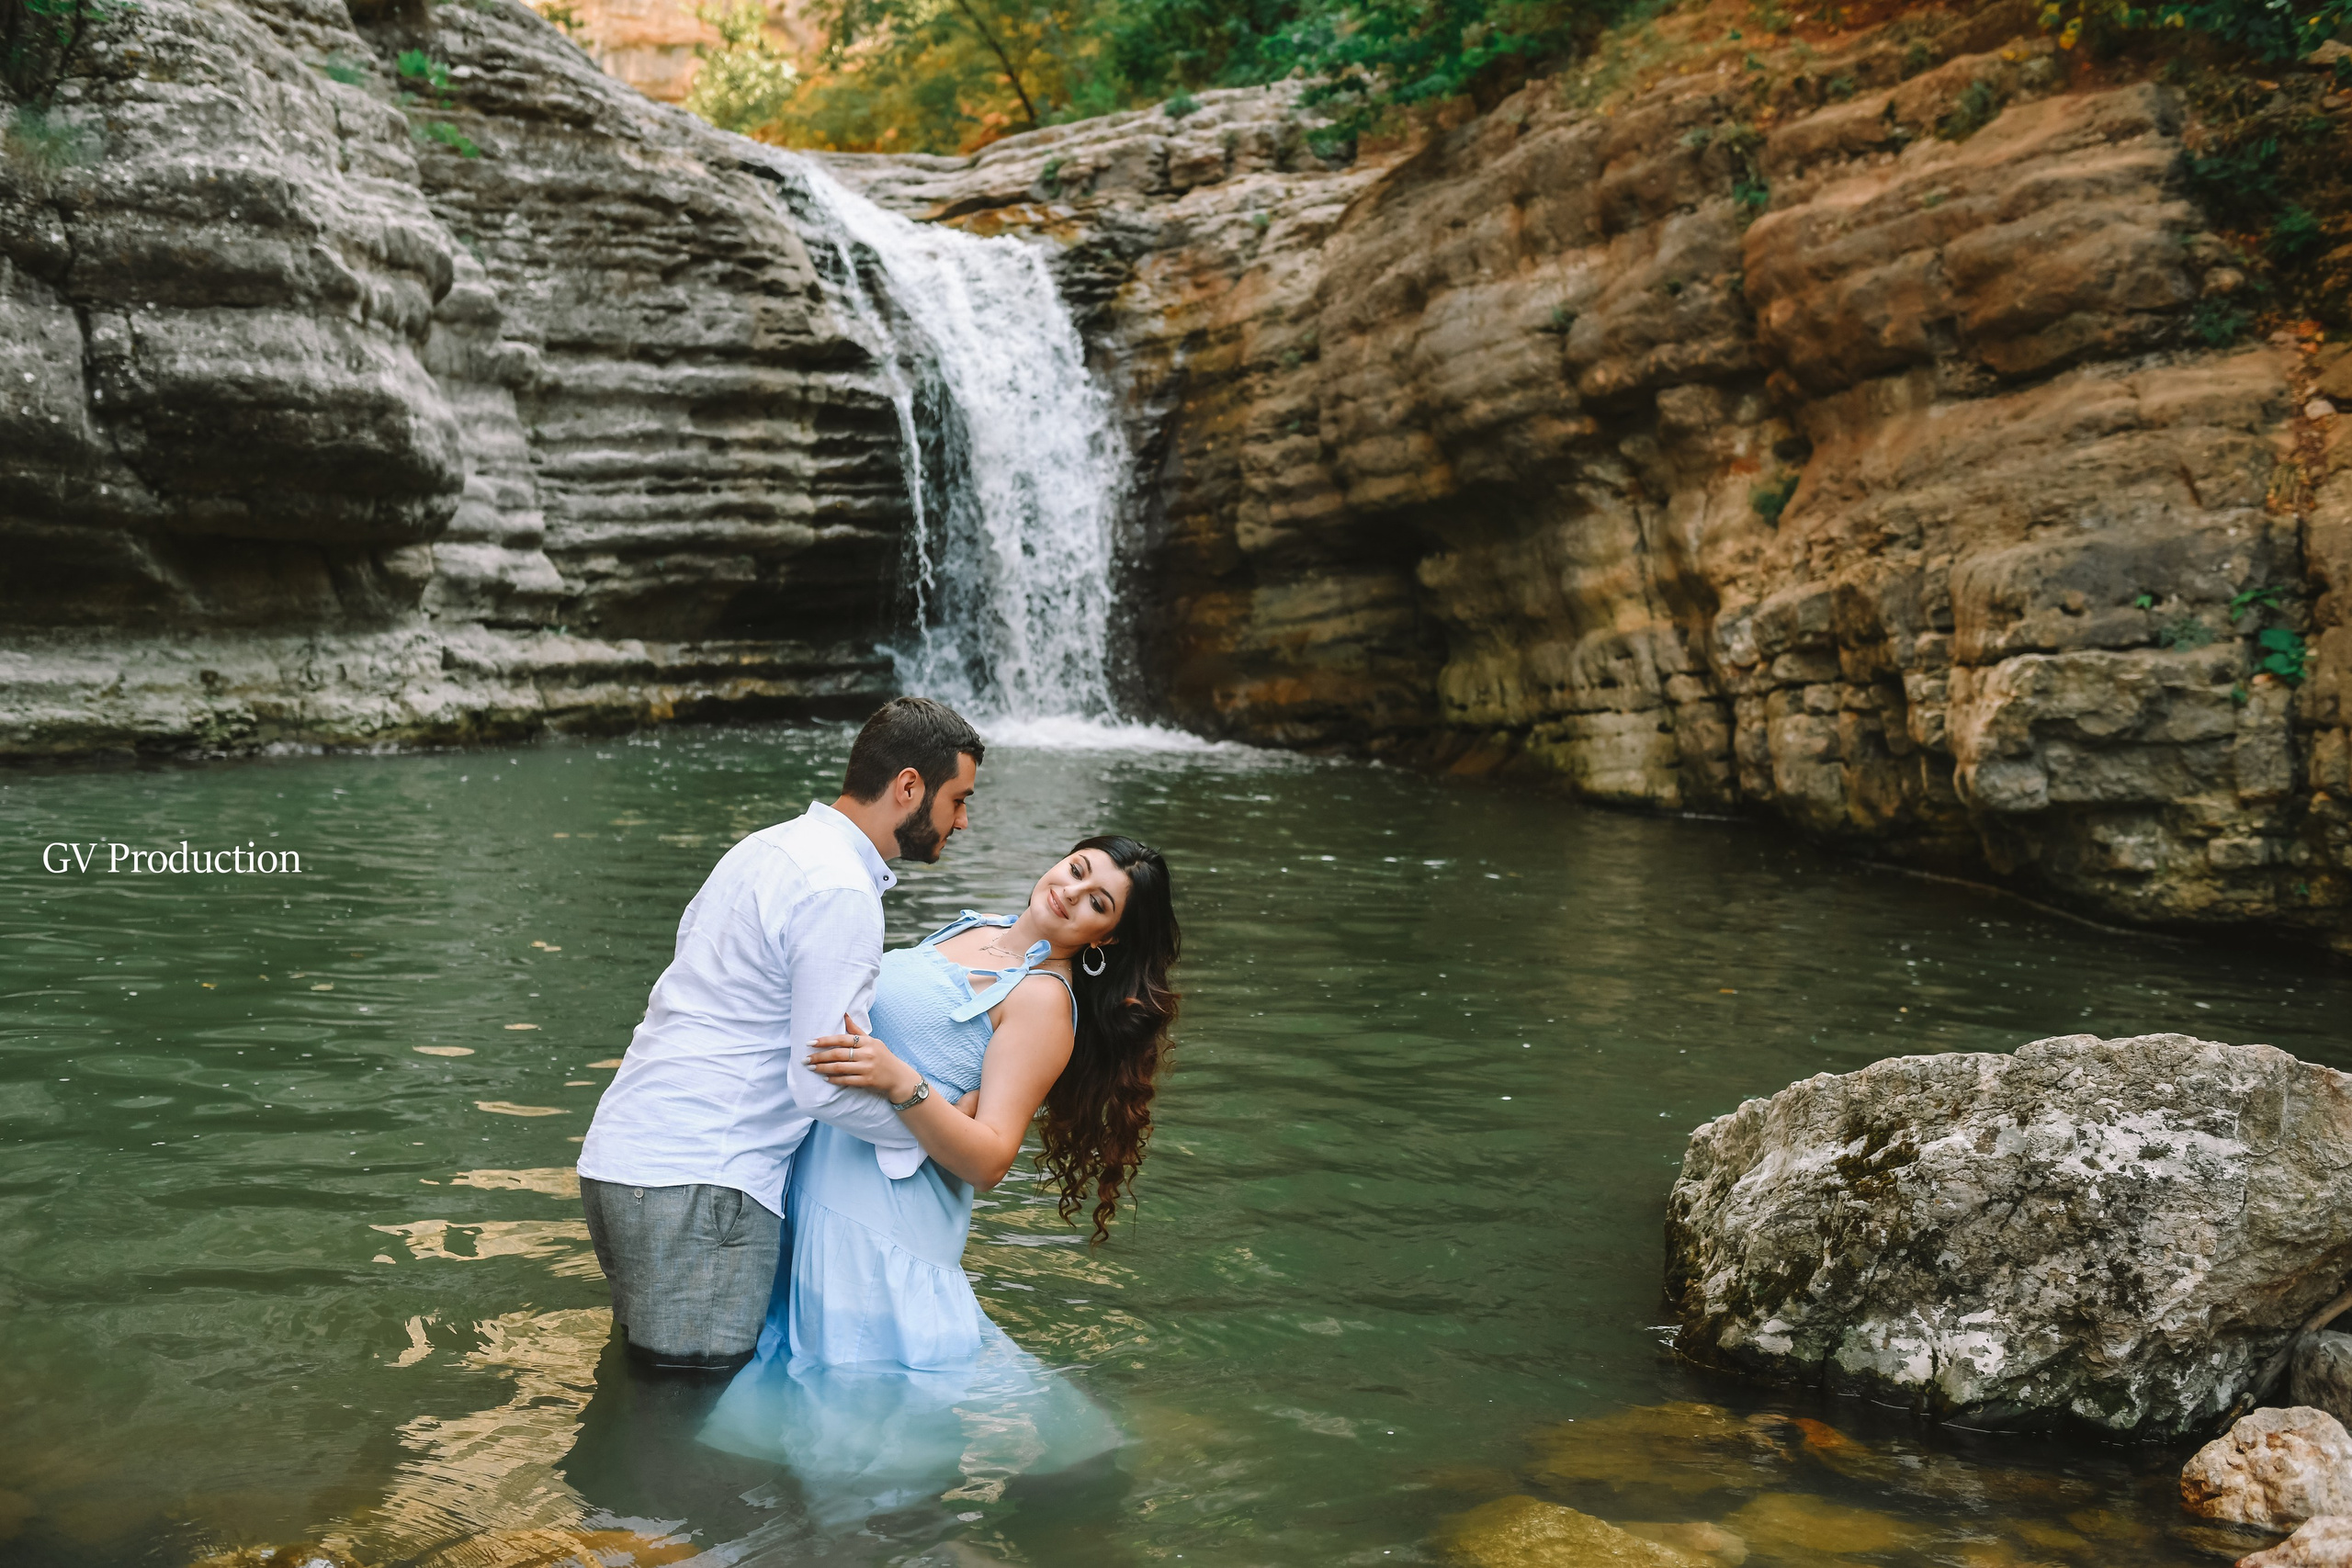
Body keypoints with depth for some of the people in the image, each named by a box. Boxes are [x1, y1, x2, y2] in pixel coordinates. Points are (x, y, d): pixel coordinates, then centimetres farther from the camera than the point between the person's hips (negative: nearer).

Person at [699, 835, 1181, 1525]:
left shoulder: (1044, 1000, -13)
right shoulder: (974, 927, 12)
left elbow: (988, 1160, -20)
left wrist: (900, 1083, -30)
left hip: (885, 1204, -8)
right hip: (820, 1178, 8)